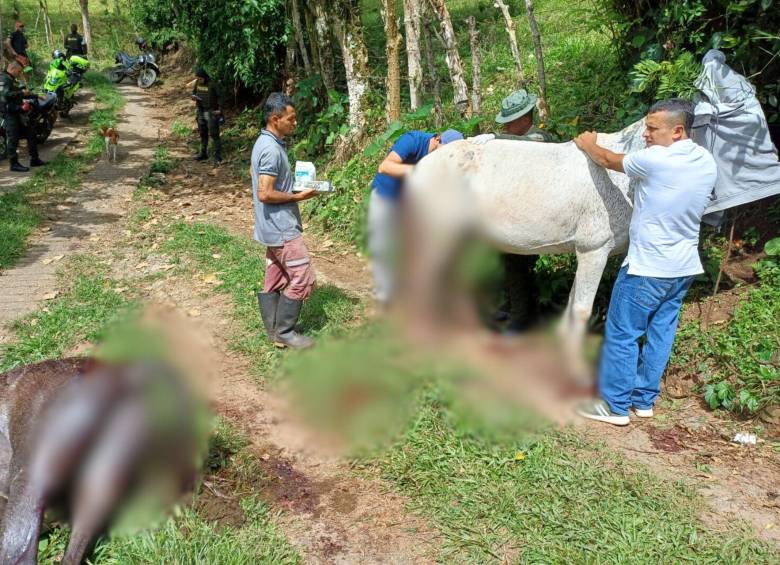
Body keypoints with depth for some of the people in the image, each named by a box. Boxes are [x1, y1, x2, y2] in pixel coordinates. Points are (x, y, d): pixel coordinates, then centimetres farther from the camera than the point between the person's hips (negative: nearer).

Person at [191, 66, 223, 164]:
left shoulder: (213, 84, -15)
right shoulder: (197, 84, 3)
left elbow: (220, 96, -9)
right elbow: (194, 93, 18)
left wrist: (220, 109, -14)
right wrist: (194, 97, -5)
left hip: (211, 112, -7)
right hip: (201, 112, 7)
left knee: (214, 134, -7)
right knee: (203, 134, 16)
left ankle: (218, 156, -3)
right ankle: (203, 153, 27)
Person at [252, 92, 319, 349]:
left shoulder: (266, 142, 10)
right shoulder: (272, 149, -21)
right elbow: (265, 194, -25)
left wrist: (298, 182, 10)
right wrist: (298, 197, -15)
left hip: (275, 227, 10)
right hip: (281, 228, -10)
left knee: (275, 279, 14)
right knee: (302, 278, -3)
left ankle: (275, 331, 23)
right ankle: (284, 332, 6)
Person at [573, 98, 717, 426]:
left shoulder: (655, 159, -21)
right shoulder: (707, 163, 3)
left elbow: (608, 161, -5)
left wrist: (588, 145, 16)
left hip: (647, 268, -8)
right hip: (685, 267, 8)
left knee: (621, 335, 4)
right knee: (660, 333, 15)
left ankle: (614, 405, 12)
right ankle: (645, 399, 26)